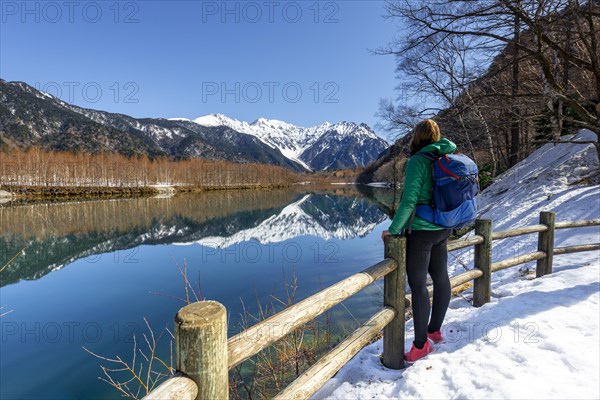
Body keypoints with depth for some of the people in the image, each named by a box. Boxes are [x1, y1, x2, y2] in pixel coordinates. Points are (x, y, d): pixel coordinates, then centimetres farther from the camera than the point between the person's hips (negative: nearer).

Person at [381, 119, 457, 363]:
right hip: (443, 229, 9)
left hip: (421, 231, -8)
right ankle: (435, 330, 36)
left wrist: (393, 229, -15)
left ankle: (421, 344, 10)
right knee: (441, 278, 17)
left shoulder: (418, 161, -15)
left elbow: (409, 201, -22)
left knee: (418, 284, 0)